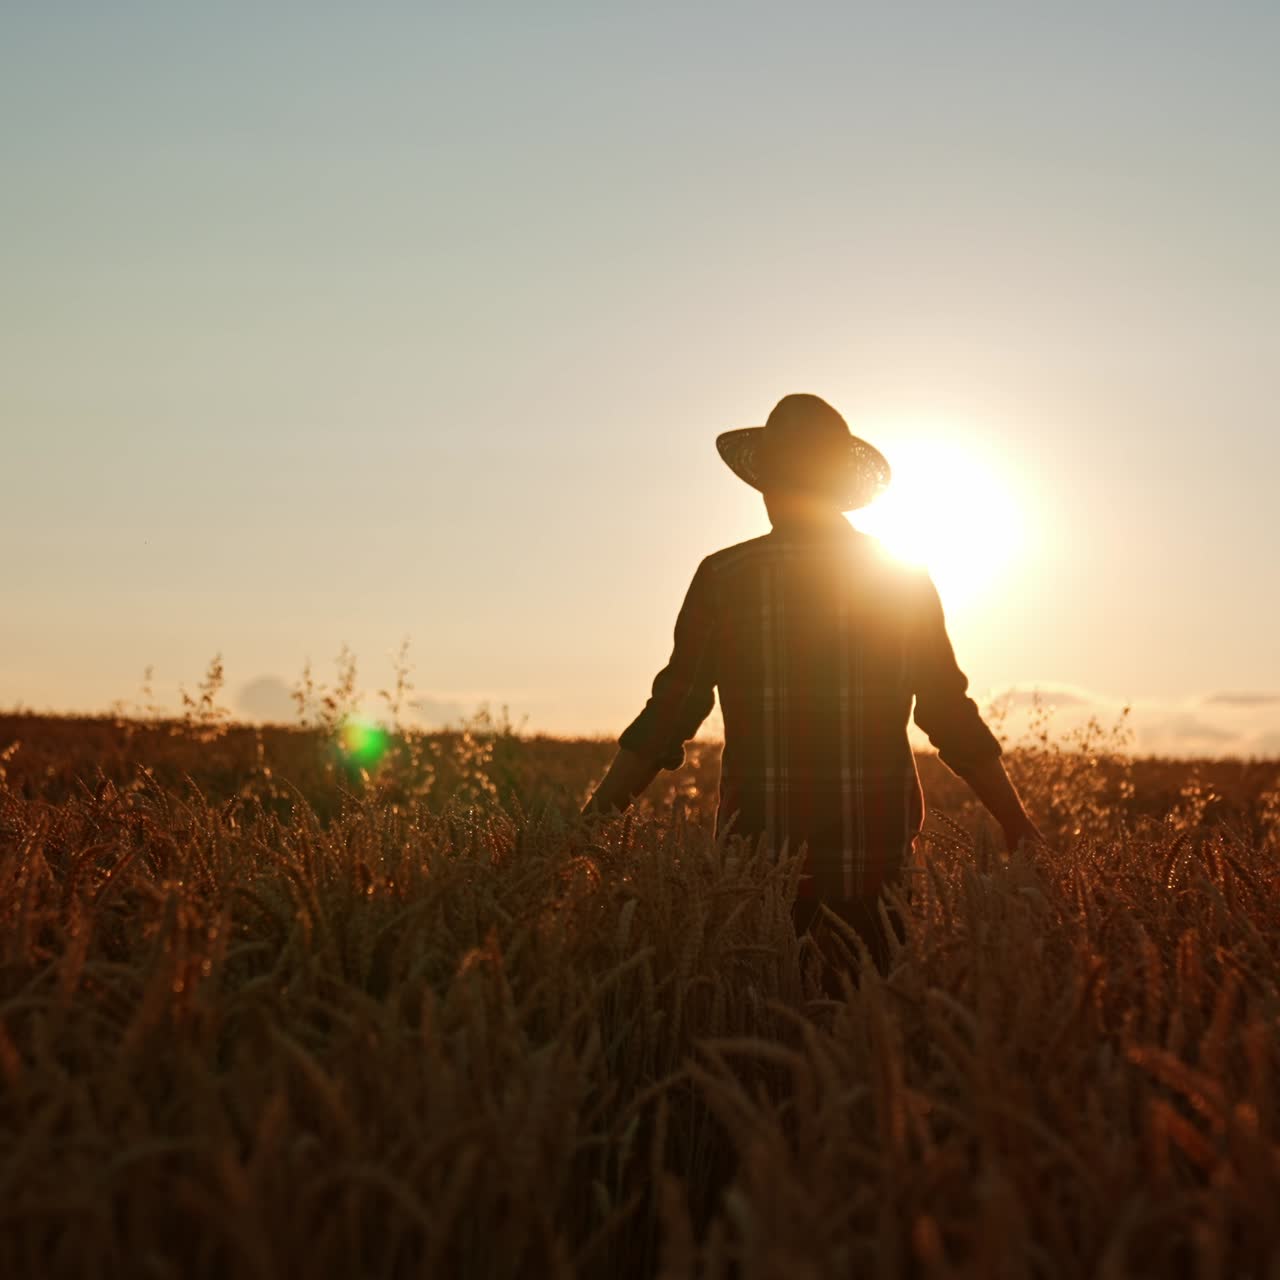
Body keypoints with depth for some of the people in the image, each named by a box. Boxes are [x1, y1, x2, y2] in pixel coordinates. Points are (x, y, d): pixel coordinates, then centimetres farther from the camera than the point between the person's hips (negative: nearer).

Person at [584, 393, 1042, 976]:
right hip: (878, 856, 2)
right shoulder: (905, 579, 4)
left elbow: (671, 711, -3)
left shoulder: (726, 576, -3)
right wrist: (1016, 822, 15)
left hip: (762, 855, -1)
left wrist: (592, 819, 4)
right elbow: (952, 717, 6)